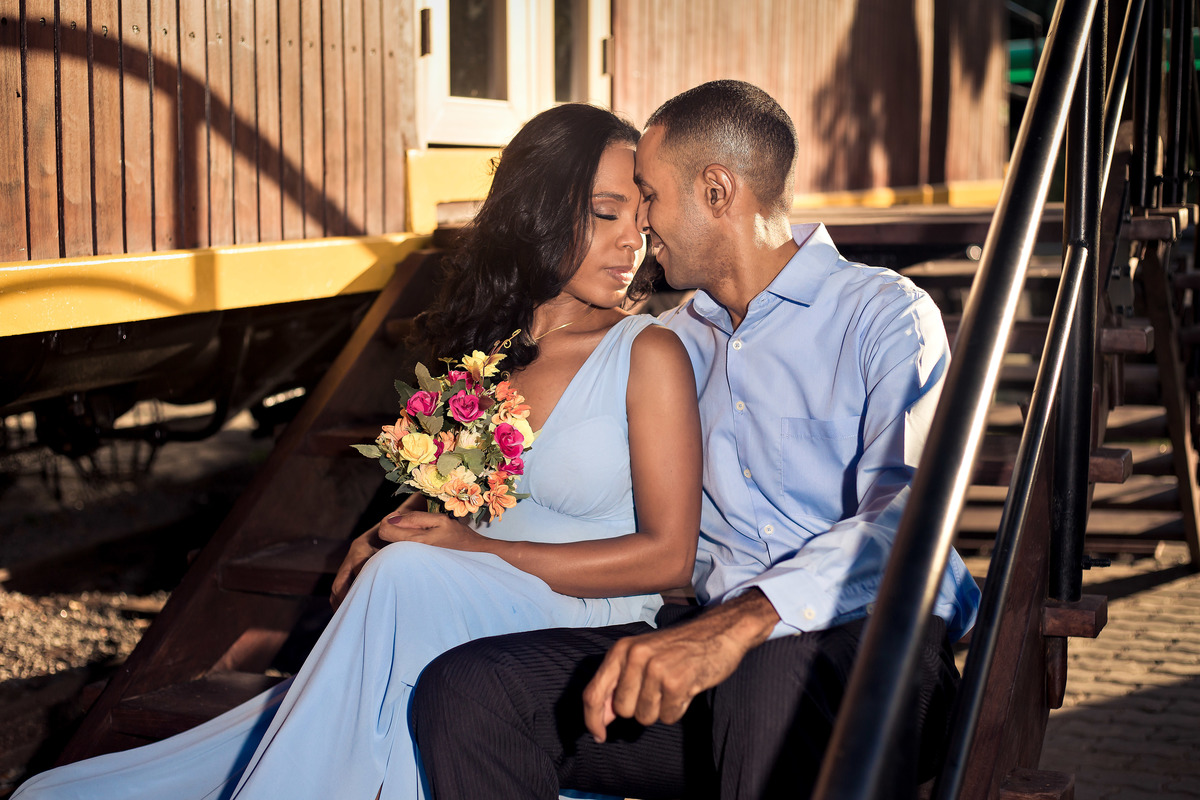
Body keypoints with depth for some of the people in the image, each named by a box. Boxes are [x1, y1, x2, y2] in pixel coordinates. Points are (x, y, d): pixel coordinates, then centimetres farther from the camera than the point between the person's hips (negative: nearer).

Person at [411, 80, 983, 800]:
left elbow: (909, 515, -17)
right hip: (718, 641, 5)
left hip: (870, 640, -5)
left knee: (772, 680, -42)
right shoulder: (680, 340, 23)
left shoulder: (887, 314, 1)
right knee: (463, 691, -19)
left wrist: (744, 621, -33)